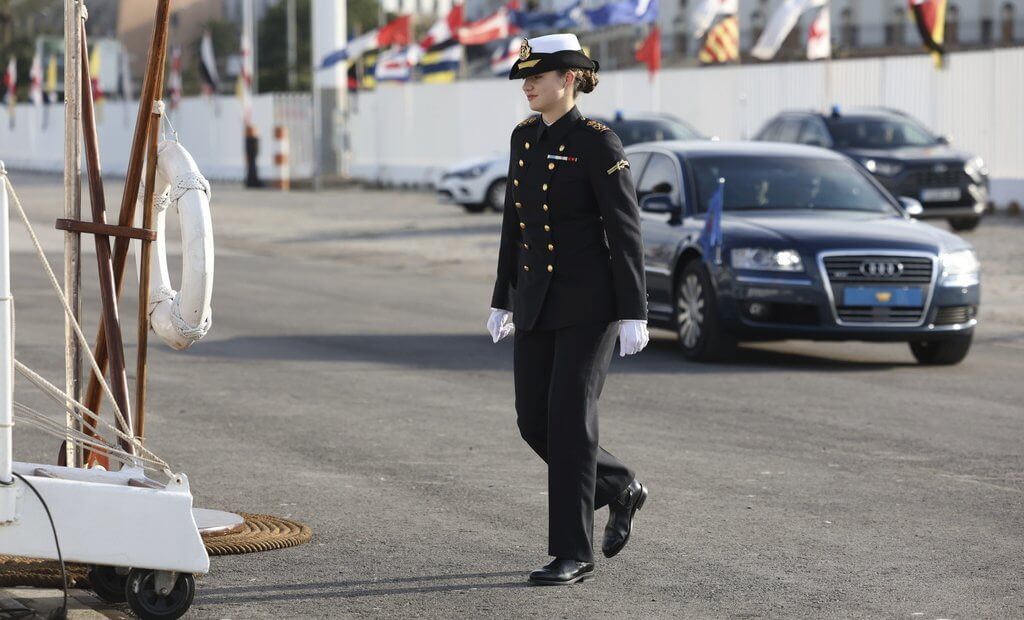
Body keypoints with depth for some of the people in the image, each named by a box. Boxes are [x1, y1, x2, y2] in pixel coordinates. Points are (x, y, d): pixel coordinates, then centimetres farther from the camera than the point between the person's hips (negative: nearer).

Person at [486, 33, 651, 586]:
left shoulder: (598, 143, -11)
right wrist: (503, 301, 15)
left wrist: (633, 314, -15)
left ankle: (573, 552, -1)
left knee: (569, 421, -9)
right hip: (537, 301, 7)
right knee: (534, 422, 7)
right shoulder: (524, 138, 10)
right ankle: (620, 490, 31)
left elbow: (625, 230, -12)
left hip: (589, 300, -7)